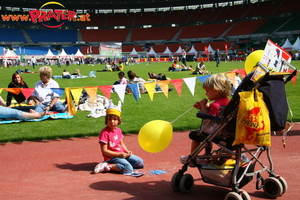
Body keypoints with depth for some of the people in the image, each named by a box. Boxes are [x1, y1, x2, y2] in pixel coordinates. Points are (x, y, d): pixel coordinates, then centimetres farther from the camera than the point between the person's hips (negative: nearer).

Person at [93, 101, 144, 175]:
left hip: (122, 154, 8)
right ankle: (108, 166, -18)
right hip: (112, 157, -8)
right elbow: (104, 151, -18)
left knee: (140, 163, 3)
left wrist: (127, 151, 0)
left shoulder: (118, 130, 8)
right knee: (128, 169, -28)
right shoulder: (104, 133, -16)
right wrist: (119, 154, -20)